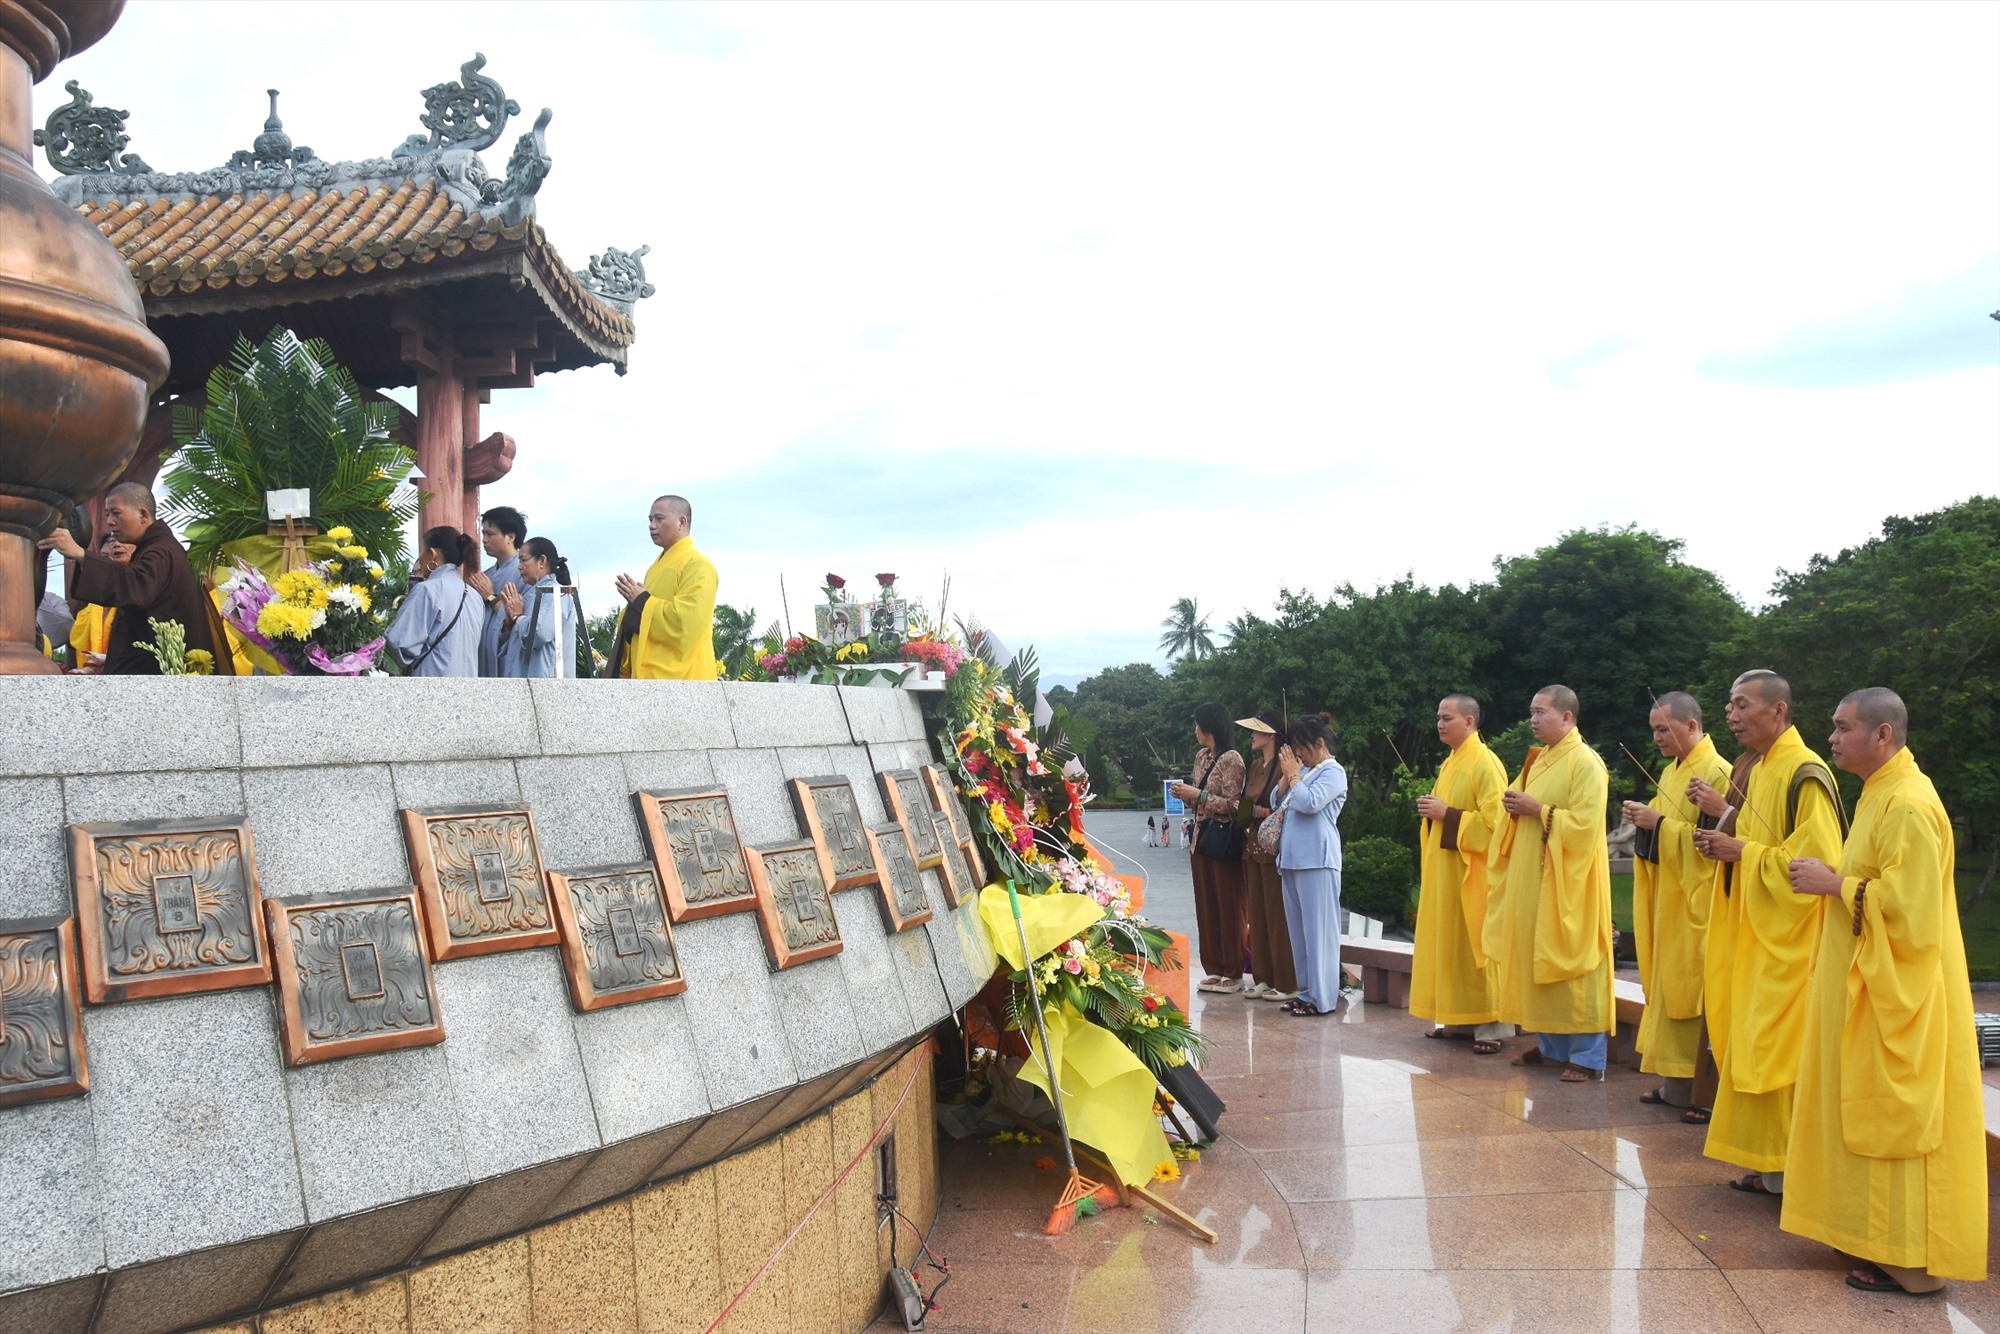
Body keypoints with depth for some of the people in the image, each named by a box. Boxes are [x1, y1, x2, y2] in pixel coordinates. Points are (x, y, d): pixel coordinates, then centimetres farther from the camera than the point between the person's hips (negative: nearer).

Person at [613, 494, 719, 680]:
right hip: (648, 674, 10)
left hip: (678, 676, -9)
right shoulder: (659, 565, 22)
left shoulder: (697, 565, -7)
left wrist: (641, 601, -11)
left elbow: (688, 621, -21)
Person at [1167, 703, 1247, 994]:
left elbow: (1231, 805, -17)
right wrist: (1185, 795, 1)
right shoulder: (1201, 757, 12)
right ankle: (1215, 969, 18)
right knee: (1206, 906, 11)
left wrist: (1197, 794, -18)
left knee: (1228, 907, 1)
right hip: (1200, 838, 8)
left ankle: (1233, 973, 9)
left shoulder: (1231, 760, -13)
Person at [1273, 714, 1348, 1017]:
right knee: (1298, 929, 11)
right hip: (1292, 858, 9)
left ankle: (1323, 998, -3)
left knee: (1318, 928, -6)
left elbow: (1309, 802, -19)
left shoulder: (1333, 772, -6)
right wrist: (1287, 773, 4)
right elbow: (1278, 801, 16)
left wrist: (1293, 774, -7)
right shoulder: (1304, 770, 18)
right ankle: (1307, 991, 19)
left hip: (1317, 860, -9)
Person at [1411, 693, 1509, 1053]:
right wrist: (1433, 810, 3)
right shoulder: (1450, 764, 14)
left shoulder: (1486, 764, -14)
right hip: (1444, 869, 9)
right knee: (1448, 942, 10)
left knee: (1475, 944, -6)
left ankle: (1489, 1026, 0)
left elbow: (1493, 821, -20)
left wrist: (1447, 814, -19)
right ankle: (1457, 1018, 17)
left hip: (1471, 871, -9)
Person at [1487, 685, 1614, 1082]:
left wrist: (1537, 809, -18)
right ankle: (1552, 1045, 19)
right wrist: (1516, 806, 0)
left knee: (1572, 962, -5)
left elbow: (1585, 824, -21)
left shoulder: (1586, 763, -12)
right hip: (1533, 877, 9)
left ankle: (1589, 1055, 1)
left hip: (1568, 882, -8)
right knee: (1539, 960, 10)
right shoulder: (1539, 760, 14)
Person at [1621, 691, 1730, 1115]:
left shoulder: (1717, 773, -13)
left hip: (1695, 902, -9)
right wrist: (1644, 819, 2)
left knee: (1693, 991, -7)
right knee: (1666, 985, 11)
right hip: (1666, 898, 9)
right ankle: (1675, 1082, 17)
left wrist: (1658, 823, -19)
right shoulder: (1671, 772, 15)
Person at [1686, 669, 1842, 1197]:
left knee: (1779, 1051, -5)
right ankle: (1769, 1166, 18)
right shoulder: (1756, 771, 12)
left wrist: (1742, 851, -17)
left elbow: (1817, 859, -21)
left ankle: (1791, 1169, 5)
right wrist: (1725, 818, 3)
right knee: (1751, 1049, 11)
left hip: (1787, 939, -9)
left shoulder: (1805, 775, -16)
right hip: (1753, 935, 9)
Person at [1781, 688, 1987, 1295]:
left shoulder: (1909, 805, -20)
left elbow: (1908, 903, -25)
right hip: (1869, 988, 10)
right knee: (1870, 1113, 15)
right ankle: (1878, 1233, 25)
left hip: (1897, 995, -10)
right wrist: (1834, 880, 7)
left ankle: (1909, 1261, 6)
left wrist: (1834, 884, -15)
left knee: (1896, 1118, -3)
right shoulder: (1881, 796, 12)